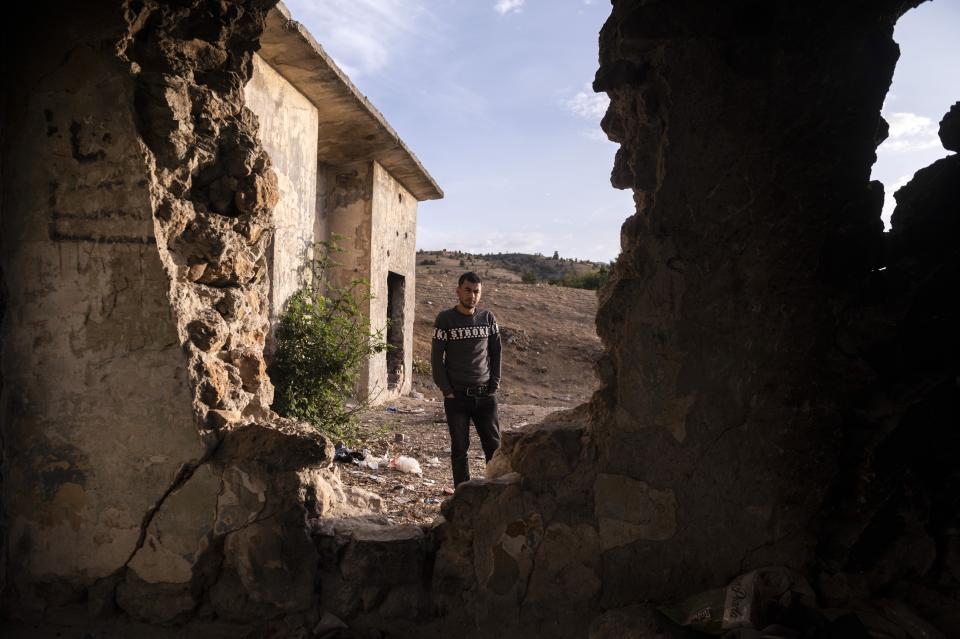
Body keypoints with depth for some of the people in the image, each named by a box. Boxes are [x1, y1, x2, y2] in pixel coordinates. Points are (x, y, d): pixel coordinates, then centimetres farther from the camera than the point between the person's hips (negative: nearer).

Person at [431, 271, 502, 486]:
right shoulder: (445, 319, -3)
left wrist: (494, 384, 3)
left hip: (485, 395, 2)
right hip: (457, 396, -2)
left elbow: (496, 353, 12)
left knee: (494, 446, 4)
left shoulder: (488, 318, 6)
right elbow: (437, 357, -3)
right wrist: (446, 390, -7)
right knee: (460, 448, 4)